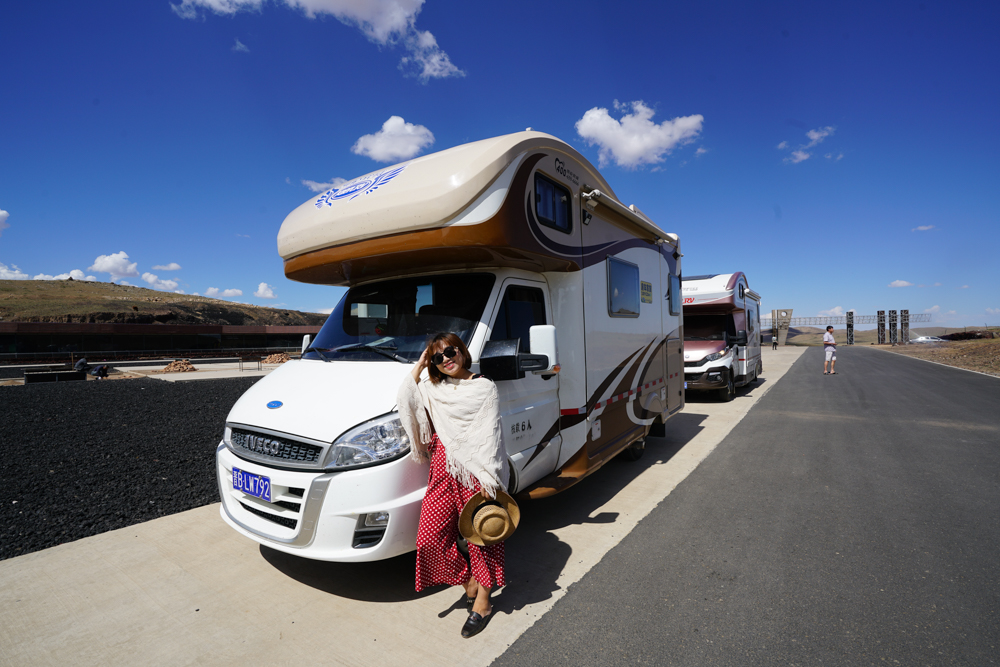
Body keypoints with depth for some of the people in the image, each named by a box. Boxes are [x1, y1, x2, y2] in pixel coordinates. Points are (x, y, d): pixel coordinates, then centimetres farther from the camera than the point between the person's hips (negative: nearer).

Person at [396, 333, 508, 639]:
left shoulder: (484, 387, -1)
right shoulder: (433, 389, 14)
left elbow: (490, 435, -6)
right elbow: (405, 400, -1)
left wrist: (488, 477, -12)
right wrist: (419, 365, 2)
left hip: (474, 472, -5)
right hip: (443, 470, 5)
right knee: (430, 536, 5)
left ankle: (482, 602, 26)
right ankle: (468, 582, 27)